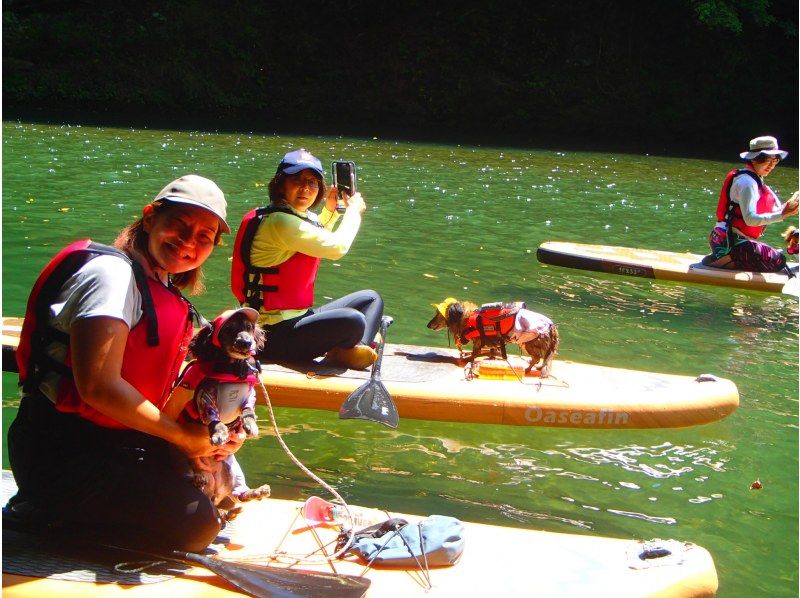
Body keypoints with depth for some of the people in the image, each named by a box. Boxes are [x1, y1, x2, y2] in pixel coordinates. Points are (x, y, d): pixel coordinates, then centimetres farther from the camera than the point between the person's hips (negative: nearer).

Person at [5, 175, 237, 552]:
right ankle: (45, 515, -4)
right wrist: (183, 435, -15)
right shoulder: (112, 272, -16)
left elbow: (153, 387, 14)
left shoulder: (162, 291, 14)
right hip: (60, 452, -10)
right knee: (196, 525, -12)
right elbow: (98, 386, -25)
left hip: (112, 440, 10)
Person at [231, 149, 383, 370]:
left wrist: (329, 211, 24)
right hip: (271, 336, -12)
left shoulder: (301, 217, 13)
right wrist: (353, 209, -4)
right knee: (353, 321, -33)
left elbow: (316, 243, 37)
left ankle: (361, 348, -11)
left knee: (371, 298, 15)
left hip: (296, 318, 12)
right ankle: (339, 352, 0)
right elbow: (337, 247, -21)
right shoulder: (280, 221, -18)